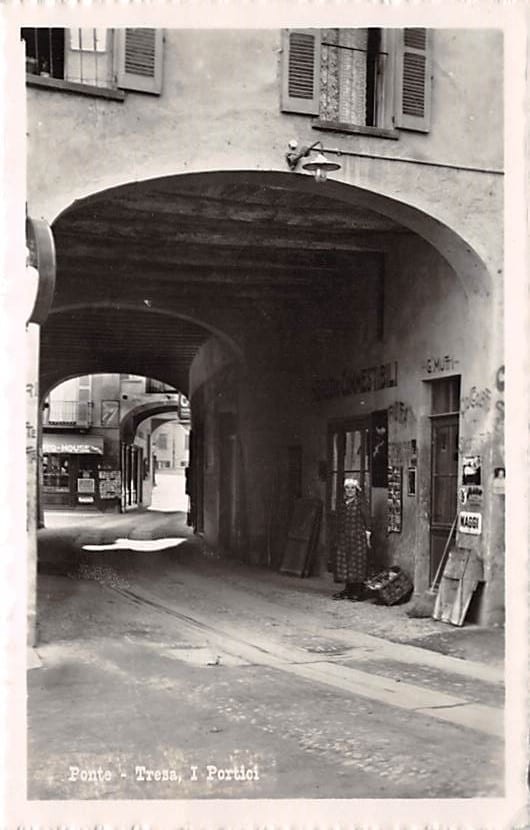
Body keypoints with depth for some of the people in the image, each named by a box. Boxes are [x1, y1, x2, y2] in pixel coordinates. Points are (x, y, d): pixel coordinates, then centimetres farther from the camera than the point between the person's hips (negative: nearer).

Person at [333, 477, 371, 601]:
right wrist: (339, 537, 15)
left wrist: (367, 536, -10)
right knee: (345, 563, 5)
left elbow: (367, 520, -6)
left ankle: (358, 592, -1)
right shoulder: (343, 504, 14)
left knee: (357, 563, -5)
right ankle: (349, 590, 12)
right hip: (344, 538, 6)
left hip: (358, 537, -6)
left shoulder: (360, 503, -4)